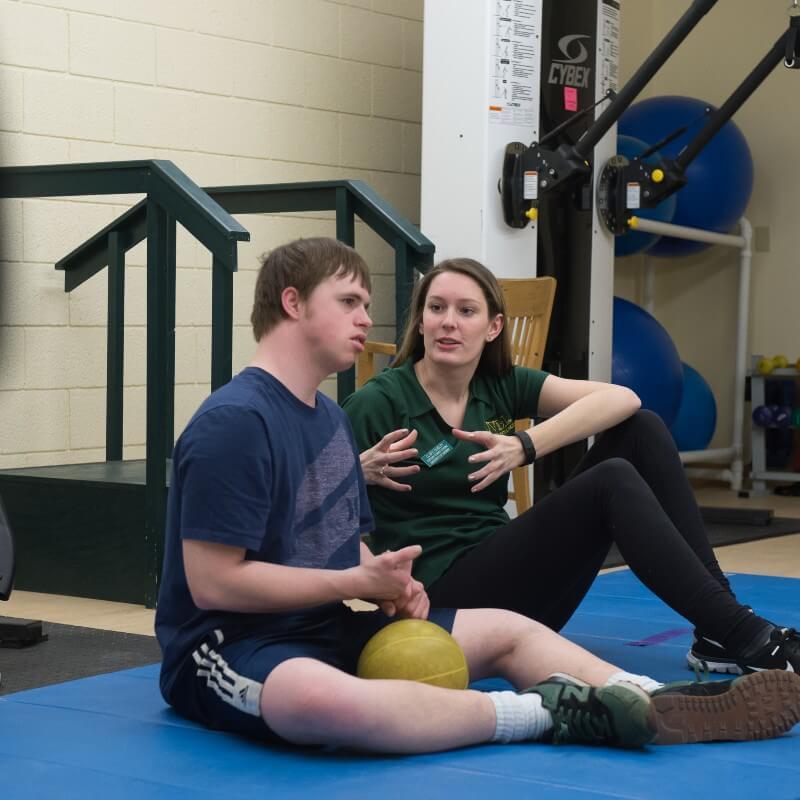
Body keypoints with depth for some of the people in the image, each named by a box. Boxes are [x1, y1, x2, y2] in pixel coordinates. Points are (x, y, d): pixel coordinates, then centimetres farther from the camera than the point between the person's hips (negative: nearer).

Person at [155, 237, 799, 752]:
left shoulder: (330, 417, 12)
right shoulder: (234, 423, -18)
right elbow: (212, 584, -22)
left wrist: (387, 583, -6)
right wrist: (359, 581, -18)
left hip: (327, 628, 10)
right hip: (228, 645, -10)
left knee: (506, 630, 11)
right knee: (324, 702, -43)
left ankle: (655, 706, -2)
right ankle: (554, 711, -32)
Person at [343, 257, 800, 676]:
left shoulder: (500, 385, 7)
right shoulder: (379, 403, -8)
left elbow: (621, 399, -7)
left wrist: (524, 447, -20)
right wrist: (362, 470, -27)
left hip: (501, 573, 7)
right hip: (444, 595, -7)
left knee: (641, 430, -6)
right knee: (612, 481, -25)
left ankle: (718, 636, -11)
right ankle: (744, 637, -20)